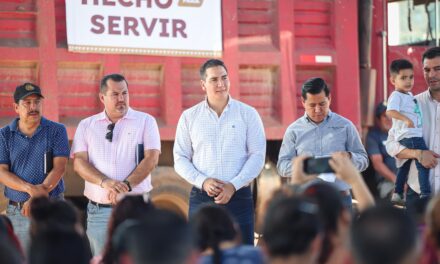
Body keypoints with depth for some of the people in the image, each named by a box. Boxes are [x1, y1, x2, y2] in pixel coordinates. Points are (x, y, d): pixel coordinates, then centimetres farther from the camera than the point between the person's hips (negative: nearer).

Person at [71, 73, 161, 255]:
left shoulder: (145, 121, 6)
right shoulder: (86, 126, 11)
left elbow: (151, 159, -4)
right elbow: (79, 163, 1)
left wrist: (126, 185, -17)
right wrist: (105, 182, -17)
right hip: (98, 210, 2)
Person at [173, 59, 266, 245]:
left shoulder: (248, 114, 4)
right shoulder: (189, 117, 7)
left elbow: (257, 155, 0)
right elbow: (180, 159, 7)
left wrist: (233, 185, -12)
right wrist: (203, 181, -11)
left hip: (238, 196, -1)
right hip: (201, 198, 1)